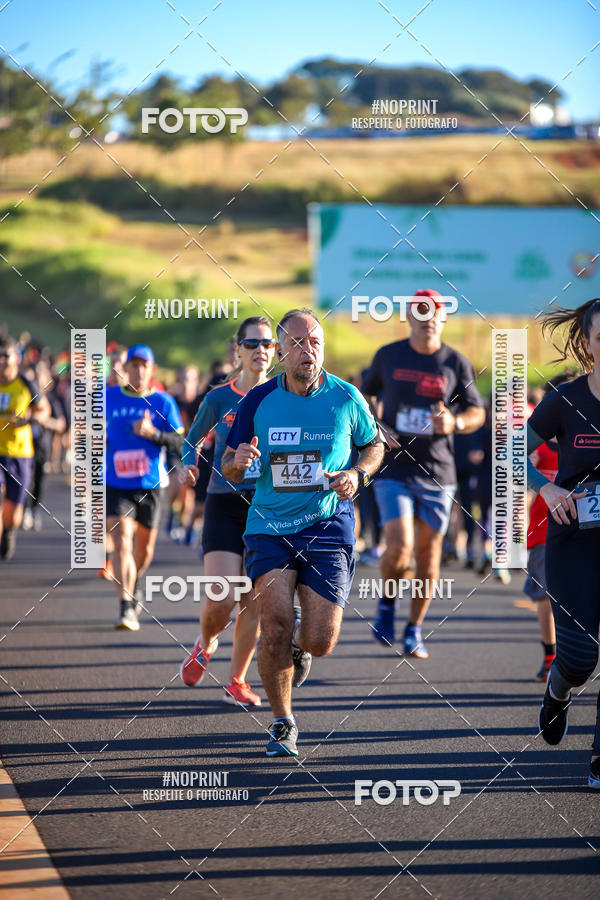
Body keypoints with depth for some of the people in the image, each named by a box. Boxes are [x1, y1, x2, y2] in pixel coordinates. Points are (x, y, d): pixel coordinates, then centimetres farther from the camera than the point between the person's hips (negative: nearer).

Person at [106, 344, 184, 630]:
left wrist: (153, 433, -19)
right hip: (116, 485, -1)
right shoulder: (109, 397, 3)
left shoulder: (163, 402, -1)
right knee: (121, 541, -17)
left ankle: (134, 586, 44)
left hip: (151, 485, 1)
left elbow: (180, 443, -4)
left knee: (144, 547, 13)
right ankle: (126, 607, -19)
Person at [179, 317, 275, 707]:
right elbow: (193, 439, 17)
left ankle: (237, 680, 16)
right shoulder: (218, 399, 2)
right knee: (221, 601, -12)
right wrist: (189, 464, 0)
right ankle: (205, 644, 22)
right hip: (225, 504, -1)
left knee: (255, 603, 0)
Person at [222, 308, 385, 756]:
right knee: (275, 629, -15)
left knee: (319, 642, -6)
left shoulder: (347, 398, -1)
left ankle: (300, 644, 34)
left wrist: (357, 475, -5)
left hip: (328, 529, 0)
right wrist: (238, 462, -16)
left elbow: (374, 444, 15)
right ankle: (283, 723, 6)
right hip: (269, 528, 0)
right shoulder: (258, 401, 0)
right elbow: (228, 467, 8)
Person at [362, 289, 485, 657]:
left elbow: (477, 413, 7)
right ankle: (387, 603, 13)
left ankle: (414, 631, 20)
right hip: (394, 470, -1)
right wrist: (375, 427, 1)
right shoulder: (388, 356, 3)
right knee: (399, 546, -17)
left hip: (438, 474, 1)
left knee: (429, 555, 4)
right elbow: (367, 393, 19)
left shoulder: (456, 363, 1)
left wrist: (455, 423, -16)